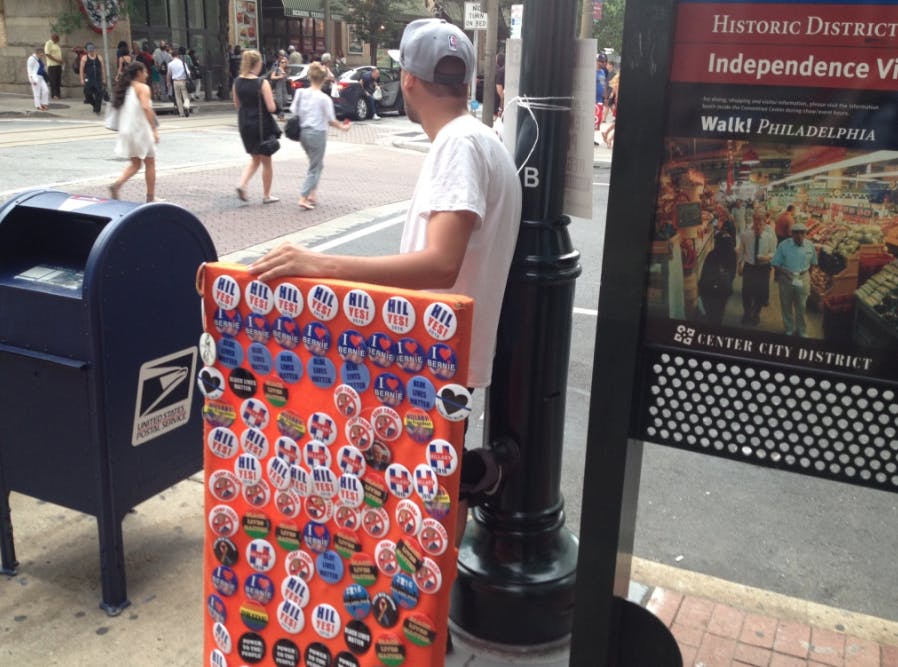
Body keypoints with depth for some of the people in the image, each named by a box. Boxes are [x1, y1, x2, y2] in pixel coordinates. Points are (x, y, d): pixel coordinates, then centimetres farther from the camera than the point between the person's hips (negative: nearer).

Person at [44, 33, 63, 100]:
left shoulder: (56, 44, 18)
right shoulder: (48, 43, -7)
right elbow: (47, 54, -15)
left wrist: (61, 61, 9)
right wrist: (56, 60, -19)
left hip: (58, 65, 8)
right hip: (52, 65, -8)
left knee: (58, 81, 8)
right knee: (53, 81, -6)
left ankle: (58, 94, 12)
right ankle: (54, 95, -6)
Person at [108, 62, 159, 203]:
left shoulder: (125, 88, 14)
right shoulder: (143, 88, -8)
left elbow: (119, 108, 15)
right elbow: (146, 108, -23)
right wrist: (154, 129, -25)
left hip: (127, 131, 7)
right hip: (141, 130, -7)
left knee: (135, 164, 15)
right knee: (150, 164, 7)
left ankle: (117, 185, -7)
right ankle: (150, 197, 11)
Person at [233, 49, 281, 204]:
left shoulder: (237, 82, 1)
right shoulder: (262, 83, -16)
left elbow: (237, 105, 9)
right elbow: (271, 108, -18)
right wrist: (271, 100, 2)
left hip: (244, 124, 5)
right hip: (262, 125, -5)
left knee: (255, 159, 23)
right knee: (266, 162, 12)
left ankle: (242, 184, 1)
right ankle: (266, 196, 20)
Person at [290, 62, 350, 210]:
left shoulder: (300, 93, 1)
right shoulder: (324, 98, -14)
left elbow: (294, 113, 5)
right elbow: (331, 120, -8)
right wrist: (342, 127, 9)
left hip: (303, 132, 6)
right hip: (317, 133, -6)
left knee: (317, 164, 22)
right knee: (314, 168, 3)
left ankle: (313, 194, 18)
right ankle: (304, 198, -5)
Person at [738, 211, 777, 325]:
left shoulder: (770, 236, -9)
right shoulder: (745, 235, -8)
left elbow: (773, 253, -2)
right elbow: (741, 251, 4)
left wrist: (767, 257, -22)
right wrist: (740, 264, 7)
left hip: (763, 268, 0)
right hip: (749, 267, 0)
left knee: (761, 292, 9)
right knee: (746, 291, 3)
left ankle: (756, 314, 34)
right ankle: (747, 313, 30)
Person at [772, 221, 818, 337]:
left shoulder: (810, 245, -5)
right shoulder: (784, 245, -12)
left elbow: (813, 263, 9)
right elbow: (776, 264, -8)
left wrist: (804, 272, 1)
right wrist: (786, 273, -21)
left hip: (803, 278, 1)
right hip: (786, 278, -1)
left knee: (801, 306, 7)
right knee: (786, 305, 12)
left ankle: (802, 331, 23)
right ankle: (789, 329, 28)